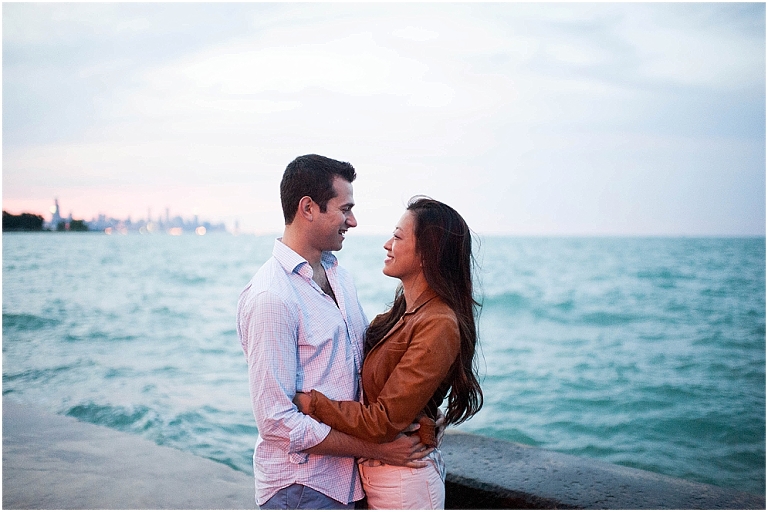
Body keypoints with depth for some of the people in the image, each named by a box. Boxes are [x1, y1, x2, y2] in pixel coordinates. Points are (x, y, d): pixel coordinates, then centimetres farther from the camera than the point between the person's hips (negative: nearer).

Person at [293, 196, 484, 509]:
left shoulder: (438, 326, -23)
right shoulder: (404, 312, 5)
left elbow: (383, 422, -24)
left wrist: (305, 401, -21)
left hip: (402, 482, -8)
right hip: (374, 471, 8)